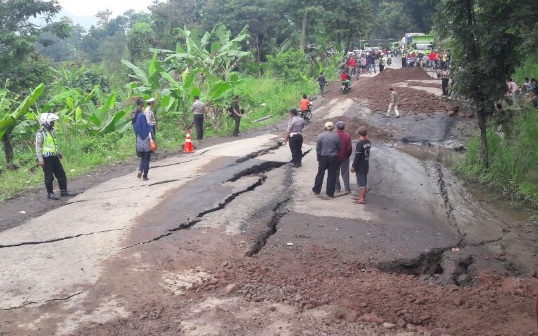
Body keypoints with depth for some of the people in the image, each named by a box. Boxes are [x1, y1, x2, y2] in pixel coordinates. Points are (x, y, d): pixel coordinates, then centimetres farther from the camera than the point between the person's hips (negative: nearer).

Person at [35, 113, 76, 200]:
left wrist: (59, 153, 27)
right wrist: (40, 159, -18)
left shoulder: (52, 131, 12)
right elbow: (38, 147, -14)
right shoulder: (40, 133, -13)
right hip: (47, 158, -8)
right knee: (49, 177, -1)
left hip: (55, 157, 8)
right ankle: (50, 193, 9)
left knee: (61, 174, 10)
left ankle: (63, 191, 20)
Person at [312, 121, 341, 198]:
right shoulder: (336, 136, -8)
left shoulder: (320, 136, -6)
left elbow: (318, 149, -3)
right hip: (333, 157, -1)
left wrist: (318, 159, 6)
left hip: (323, 157, 1)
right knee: (332, 175, 7)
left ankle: (316, 190, 24)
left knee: (320, 174, 15)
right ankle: (330, 193, 11)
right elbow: (339, 148, 0)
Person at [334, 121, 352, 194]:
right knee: (345, 173, 9)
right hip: (345, 157, 1)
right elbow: (350, 147, -6)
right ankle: (347, 188, 10)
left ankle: (337, 188, 14)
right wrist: (348, 155, 10)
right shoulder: (347, 135, -11)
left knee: (336, 173, 11)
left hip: (336, 157, -1)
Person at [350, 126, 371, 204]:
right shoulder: (368, 142, 5)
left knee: (361, 182, -4)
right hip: (366, 165, 8)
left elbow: (357, 156, -20)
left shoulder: (360, 144, -20)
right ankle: (361, 196, 28)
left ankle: (362, 199, -1)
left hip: (360, 166, -8)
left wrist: (353, 166, -13)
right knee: (363, 181, 17)